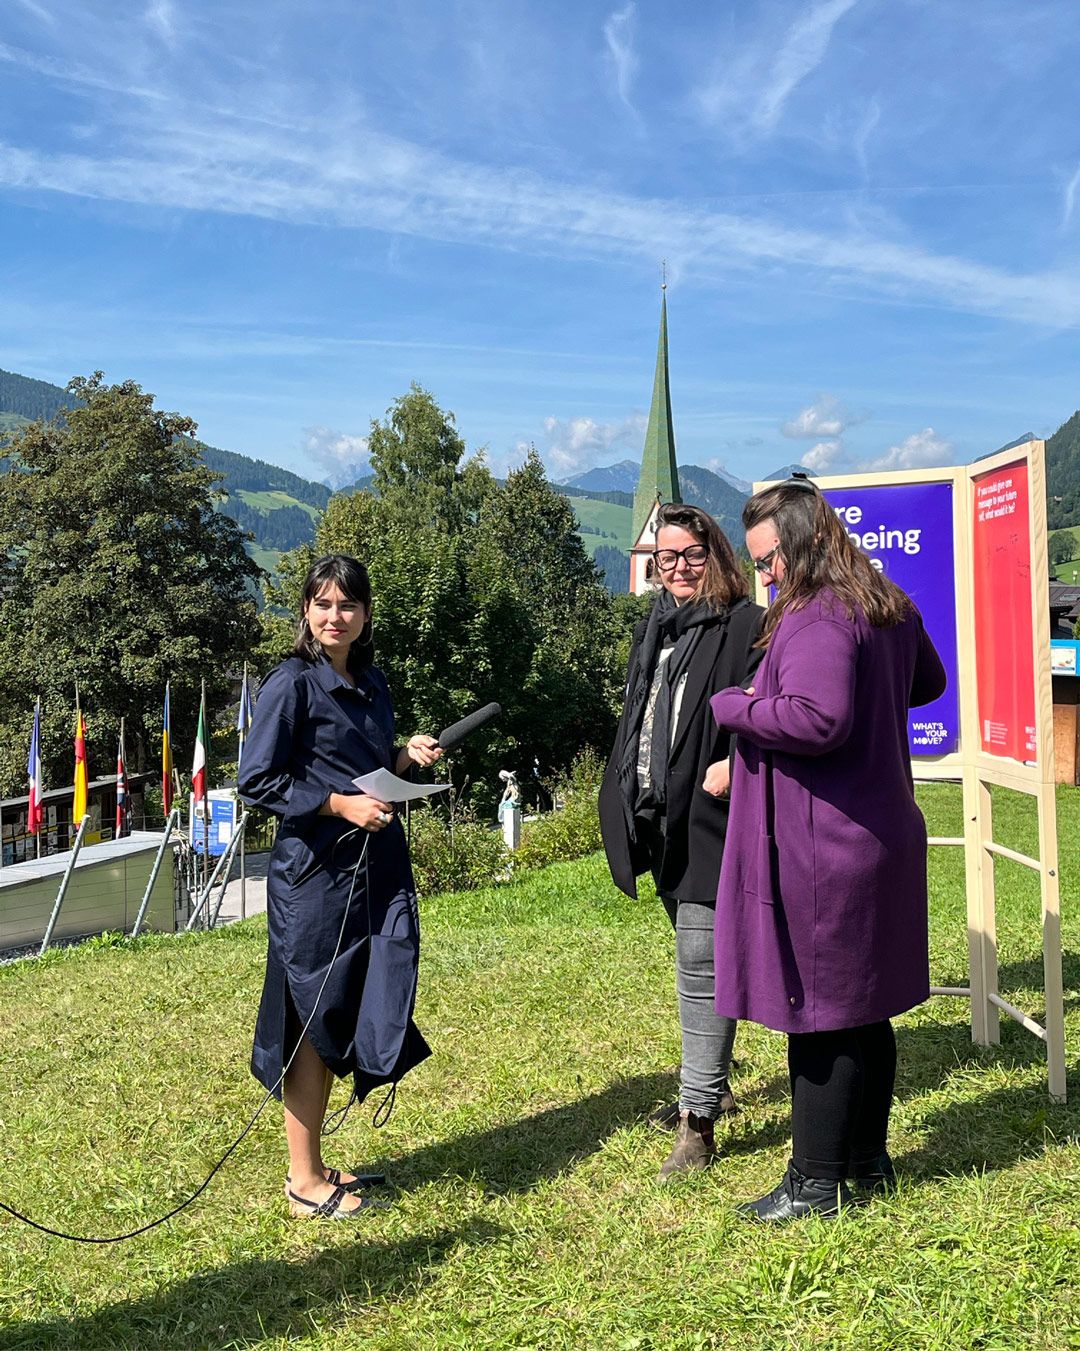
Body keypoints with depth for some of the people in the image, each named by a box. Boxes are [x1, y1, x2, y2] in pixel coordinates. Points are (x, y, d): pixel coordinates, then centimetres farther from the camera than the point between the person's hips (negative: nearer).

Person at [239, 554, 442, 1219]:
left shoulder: (373, 683, 12)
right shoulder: (293, 684, -10)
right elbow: (257, 781, -13)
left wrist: (406, 756, 3)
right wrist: (340, 803, -18)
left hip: (378, 867, 7)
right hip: (316, 871, -7)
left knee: (350, 1017, 12)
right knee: (316, 1019, 2)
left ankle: (313, 1164, 28)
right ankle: (304, 1179, 17)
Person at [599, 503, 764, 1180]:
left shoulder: (746, 627, -9)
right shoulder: (654, 629, 15)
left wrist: (733, 765, -28)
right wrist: (627, 803, 16)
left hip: (711, 820, -8)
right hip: (663, 820, 8)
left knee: (702, 965, -7)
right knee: (698, 959, 20)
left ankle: (699, 1118, 1)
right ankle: (711, 1082, 35)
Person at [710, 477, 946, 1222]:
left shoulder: (816, 619, -20)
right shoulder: (891, 609, 10)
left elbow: (817, 719, -33)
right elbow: (928, 683, 26)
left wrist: (734, 705, -19)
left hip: (822, 848, -10)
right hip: (884, 832, 10)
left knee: (819, 1013, 2)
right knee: (865, 1006, 18)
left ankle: (816, 1182, 15)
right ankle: (868, 1159, 32)